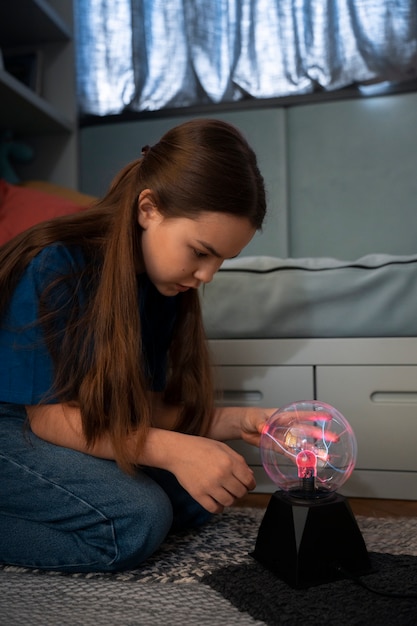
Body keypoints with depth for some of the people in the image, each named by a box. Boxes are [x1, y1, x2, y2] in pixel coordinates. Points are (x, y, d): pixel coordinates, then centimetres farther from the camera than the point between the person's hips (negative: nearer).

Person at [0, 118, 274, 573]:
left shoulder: (164, 284, -2)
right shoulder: (55, 268, -24)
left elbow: (149, 406, -2)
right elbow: (51, 416, -22)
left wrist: (235, 422, -17)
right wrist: (173, 449, -32)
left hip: (91, 430, 8)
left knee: (199, 492, -8)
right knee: (136, 520, -26)